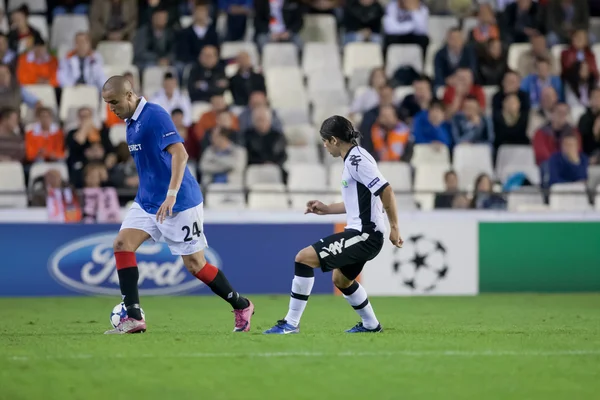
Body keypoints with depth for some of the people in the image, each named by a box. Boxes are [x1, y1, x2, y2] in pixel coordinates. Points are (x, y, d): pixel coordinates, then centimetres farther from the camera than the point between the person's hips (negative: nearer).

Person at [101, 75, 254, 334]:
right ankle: (133, 318, -11)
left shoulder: (154, 116, -18)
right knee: (122, 243, -10)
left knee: (195, 264, -1)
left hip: (179, 204, -8)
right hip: (147, 201, 8)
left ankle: (241, 306, 19)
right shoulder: (131, 122, 10)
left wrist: (171, 195, -32)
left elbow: (180, 154, -26)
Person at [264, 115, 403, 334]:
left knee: (304, 258, -15)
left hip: (364, 234, -11)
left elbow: (385, 190, -22)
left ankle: (291, 323, -12)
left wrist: (394, 227, -21)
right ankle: (370, 324, 45)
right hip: (362, 233, 11)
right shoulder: (353, 159, 15)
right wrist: (327, 209, 23)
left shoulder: (356, 160, -16)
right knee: (340, 278, 31)